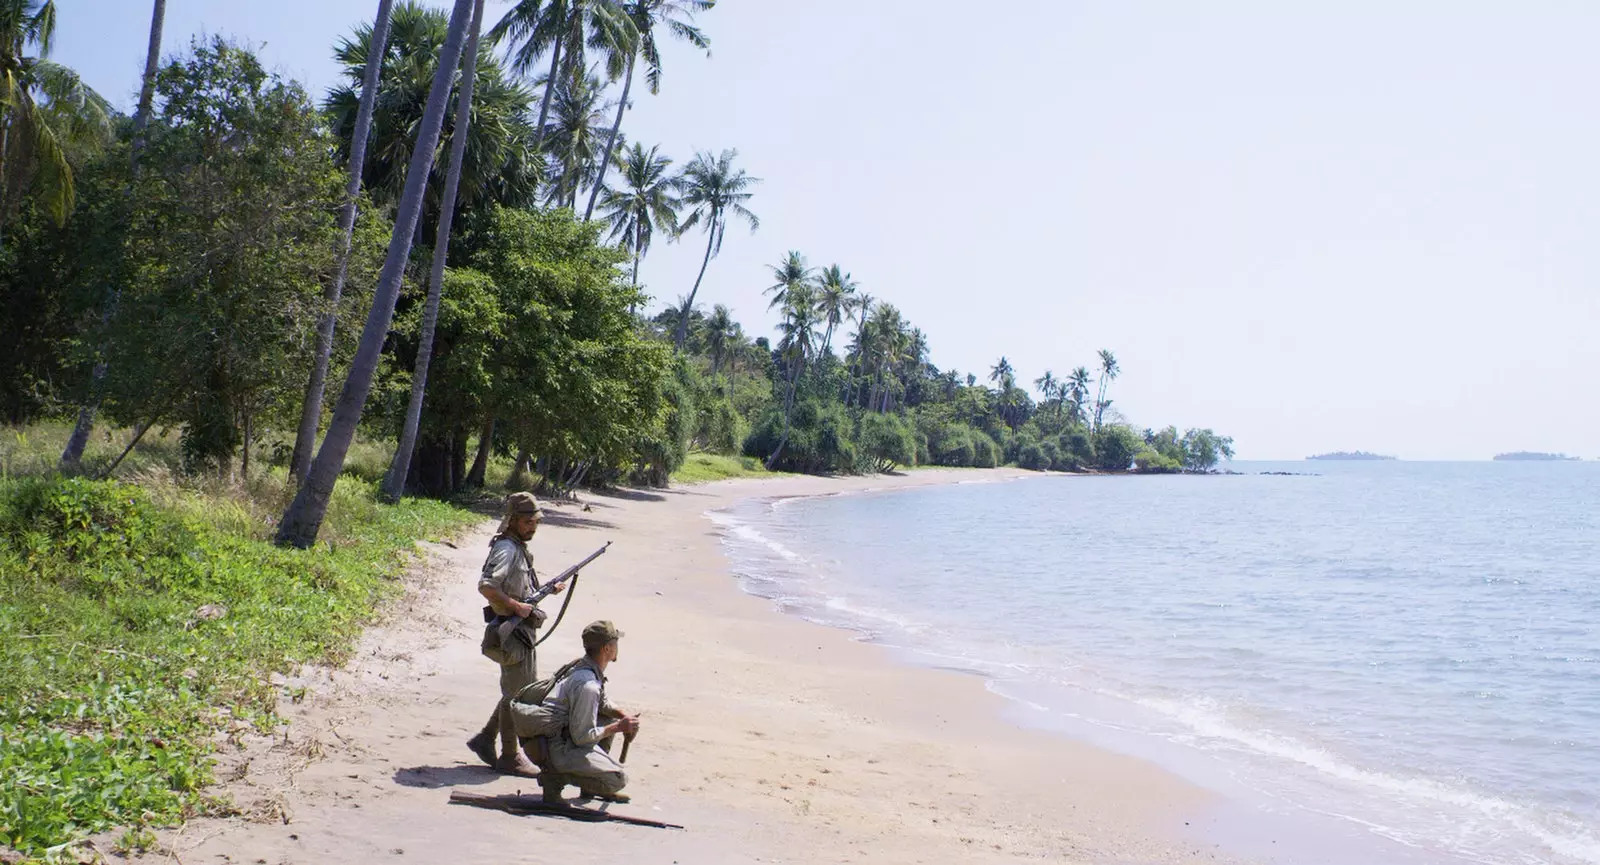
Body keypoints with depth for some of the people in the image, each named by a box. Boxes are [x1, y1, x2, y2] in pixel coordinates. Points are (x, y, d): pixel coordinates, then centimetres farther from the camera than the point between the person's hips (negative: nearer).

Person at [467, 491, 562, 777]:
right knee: (516, 694, 0)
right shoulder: (506, 548, -17)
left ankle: (485, 739, 26)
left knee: (525, 690, 18)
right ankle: (510, 756, 12)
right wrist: (516, 607, -26)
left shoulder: (518, 547, 14)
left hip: (522, 630, 10)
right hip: (512, 632, -10)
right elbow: (486, 586, -29)